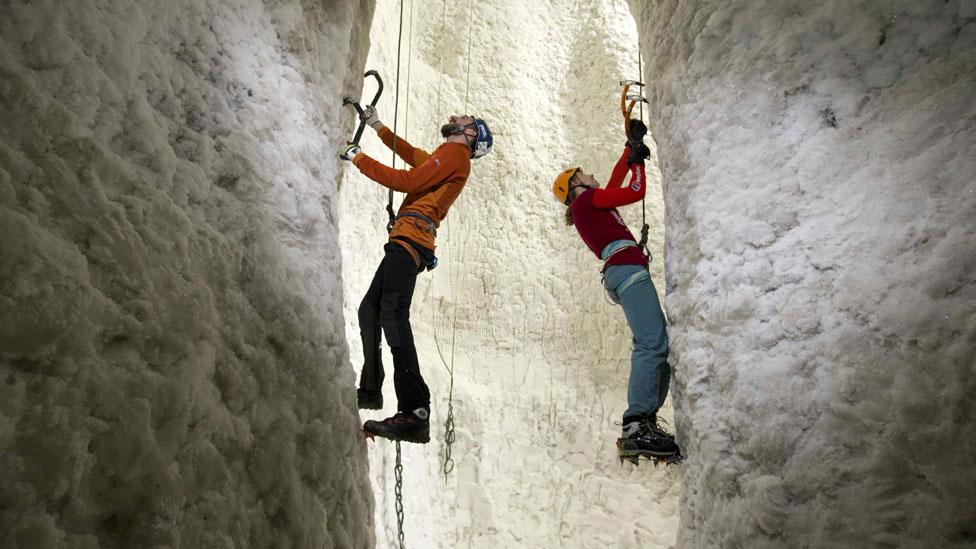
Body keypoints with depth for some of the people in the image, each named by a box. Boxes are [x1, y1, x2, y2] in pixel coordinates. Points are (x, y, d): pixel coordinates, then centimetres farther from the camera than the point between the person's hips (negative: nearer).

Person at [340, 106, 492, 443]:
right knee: (369, 310, 17)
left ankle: (415, 413, -35)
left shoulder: (455, 154, -1)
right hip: (405, 242, 10)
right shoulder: (443, 157, 29)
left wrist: (359, 159, -3)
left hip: (410, 239, -10)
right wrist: (376, 126, 44)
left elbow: (406, 181, -10)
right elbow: (408, 152, 46)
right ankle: (370, 390, 27)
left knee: (393, 315, -25)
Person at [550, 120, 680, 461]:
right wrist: (638, 161, 22)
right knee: (652, 344, -24)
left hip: (624, 272, 10)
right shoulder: (586, 199, 8)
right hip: (626, 267, -10)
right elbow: (635, 192, 6)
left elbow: (617, 179, 42)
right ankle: (636, 429, -33)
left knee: (661, 346, 0)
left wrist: (631, 147, 43)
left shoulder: (592, 207, 32)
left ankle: (646, 422, -10)